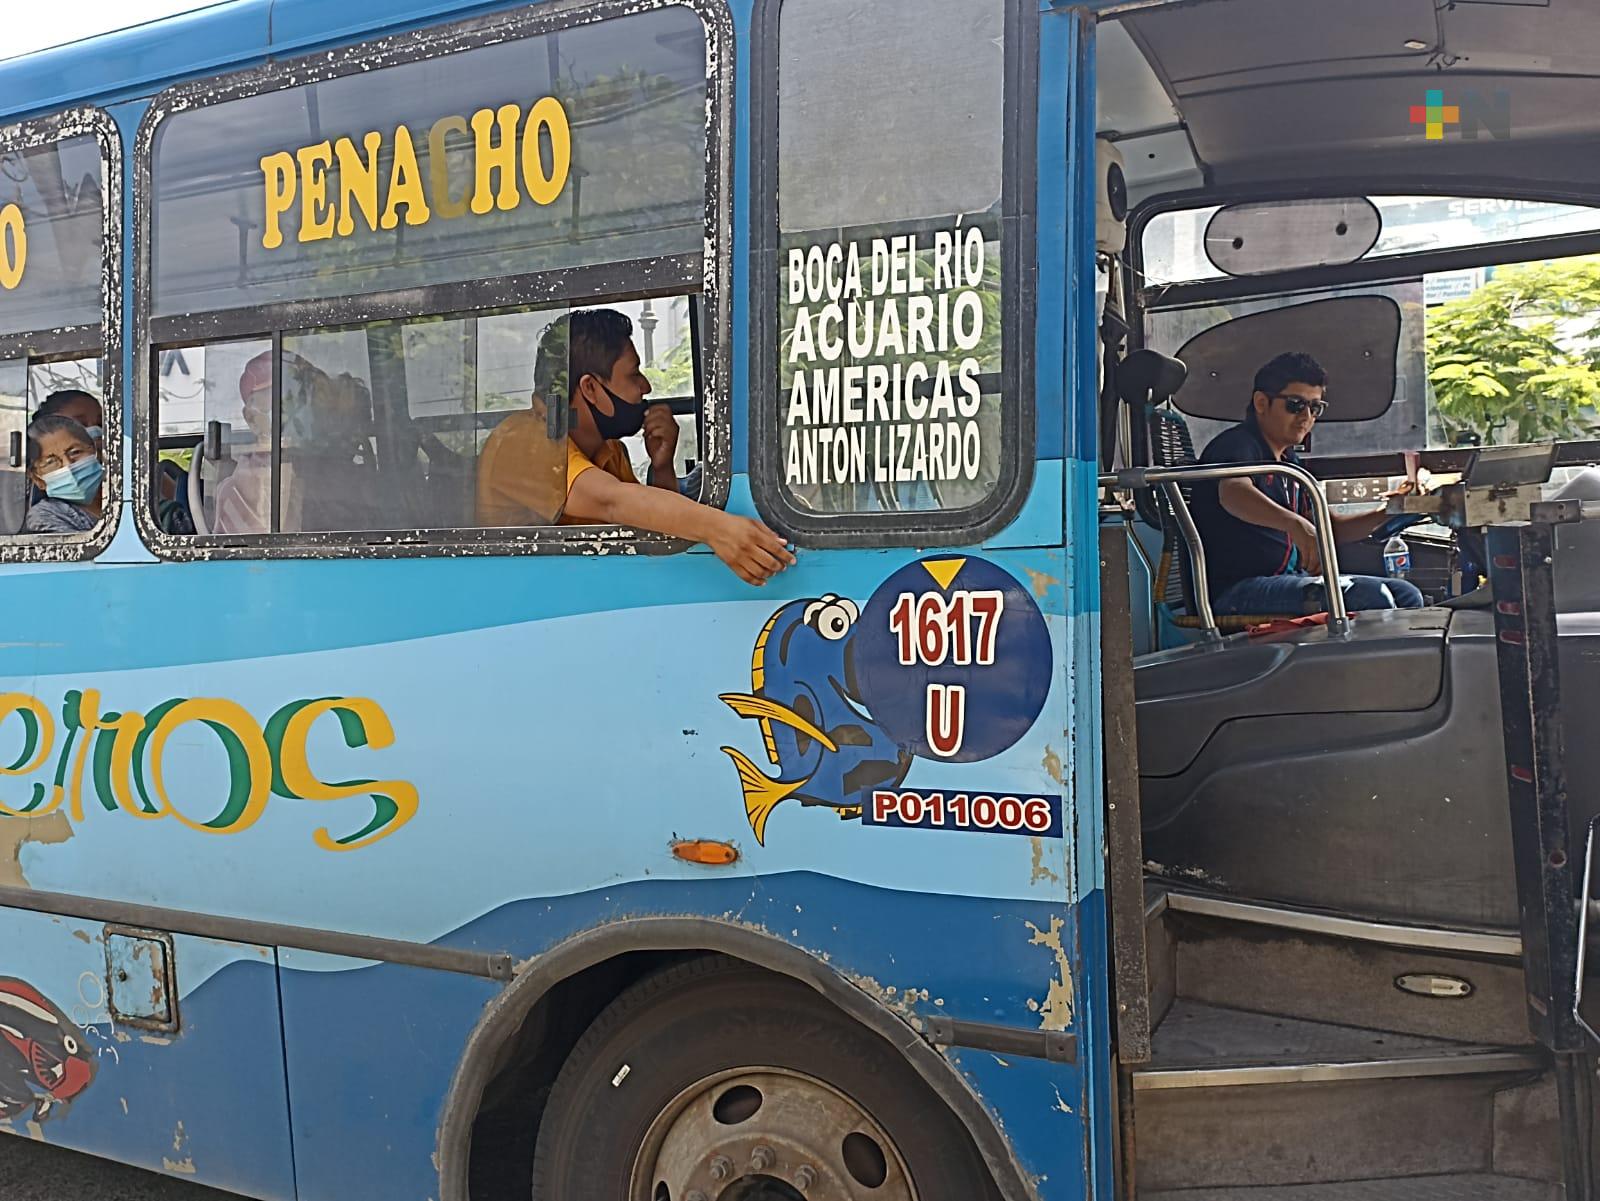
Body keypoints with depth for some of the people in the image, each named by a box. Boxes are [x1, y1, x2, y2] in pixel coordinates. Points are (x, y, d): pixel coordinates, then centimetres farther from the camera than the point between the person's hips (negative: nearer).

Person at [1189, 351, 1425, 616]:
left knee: (1406, 595, 7)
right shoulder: (1237, 445, -9)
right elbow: (1232, 493, -33)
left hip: (1288, 581, 10)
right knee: (1370, 597, -24)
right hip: (1236, 591, -10)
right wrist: (1297, 524, -50)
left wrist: (1384, 514, 10)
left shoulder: (1288, 461, 22)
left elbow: (1328, 528, 27)